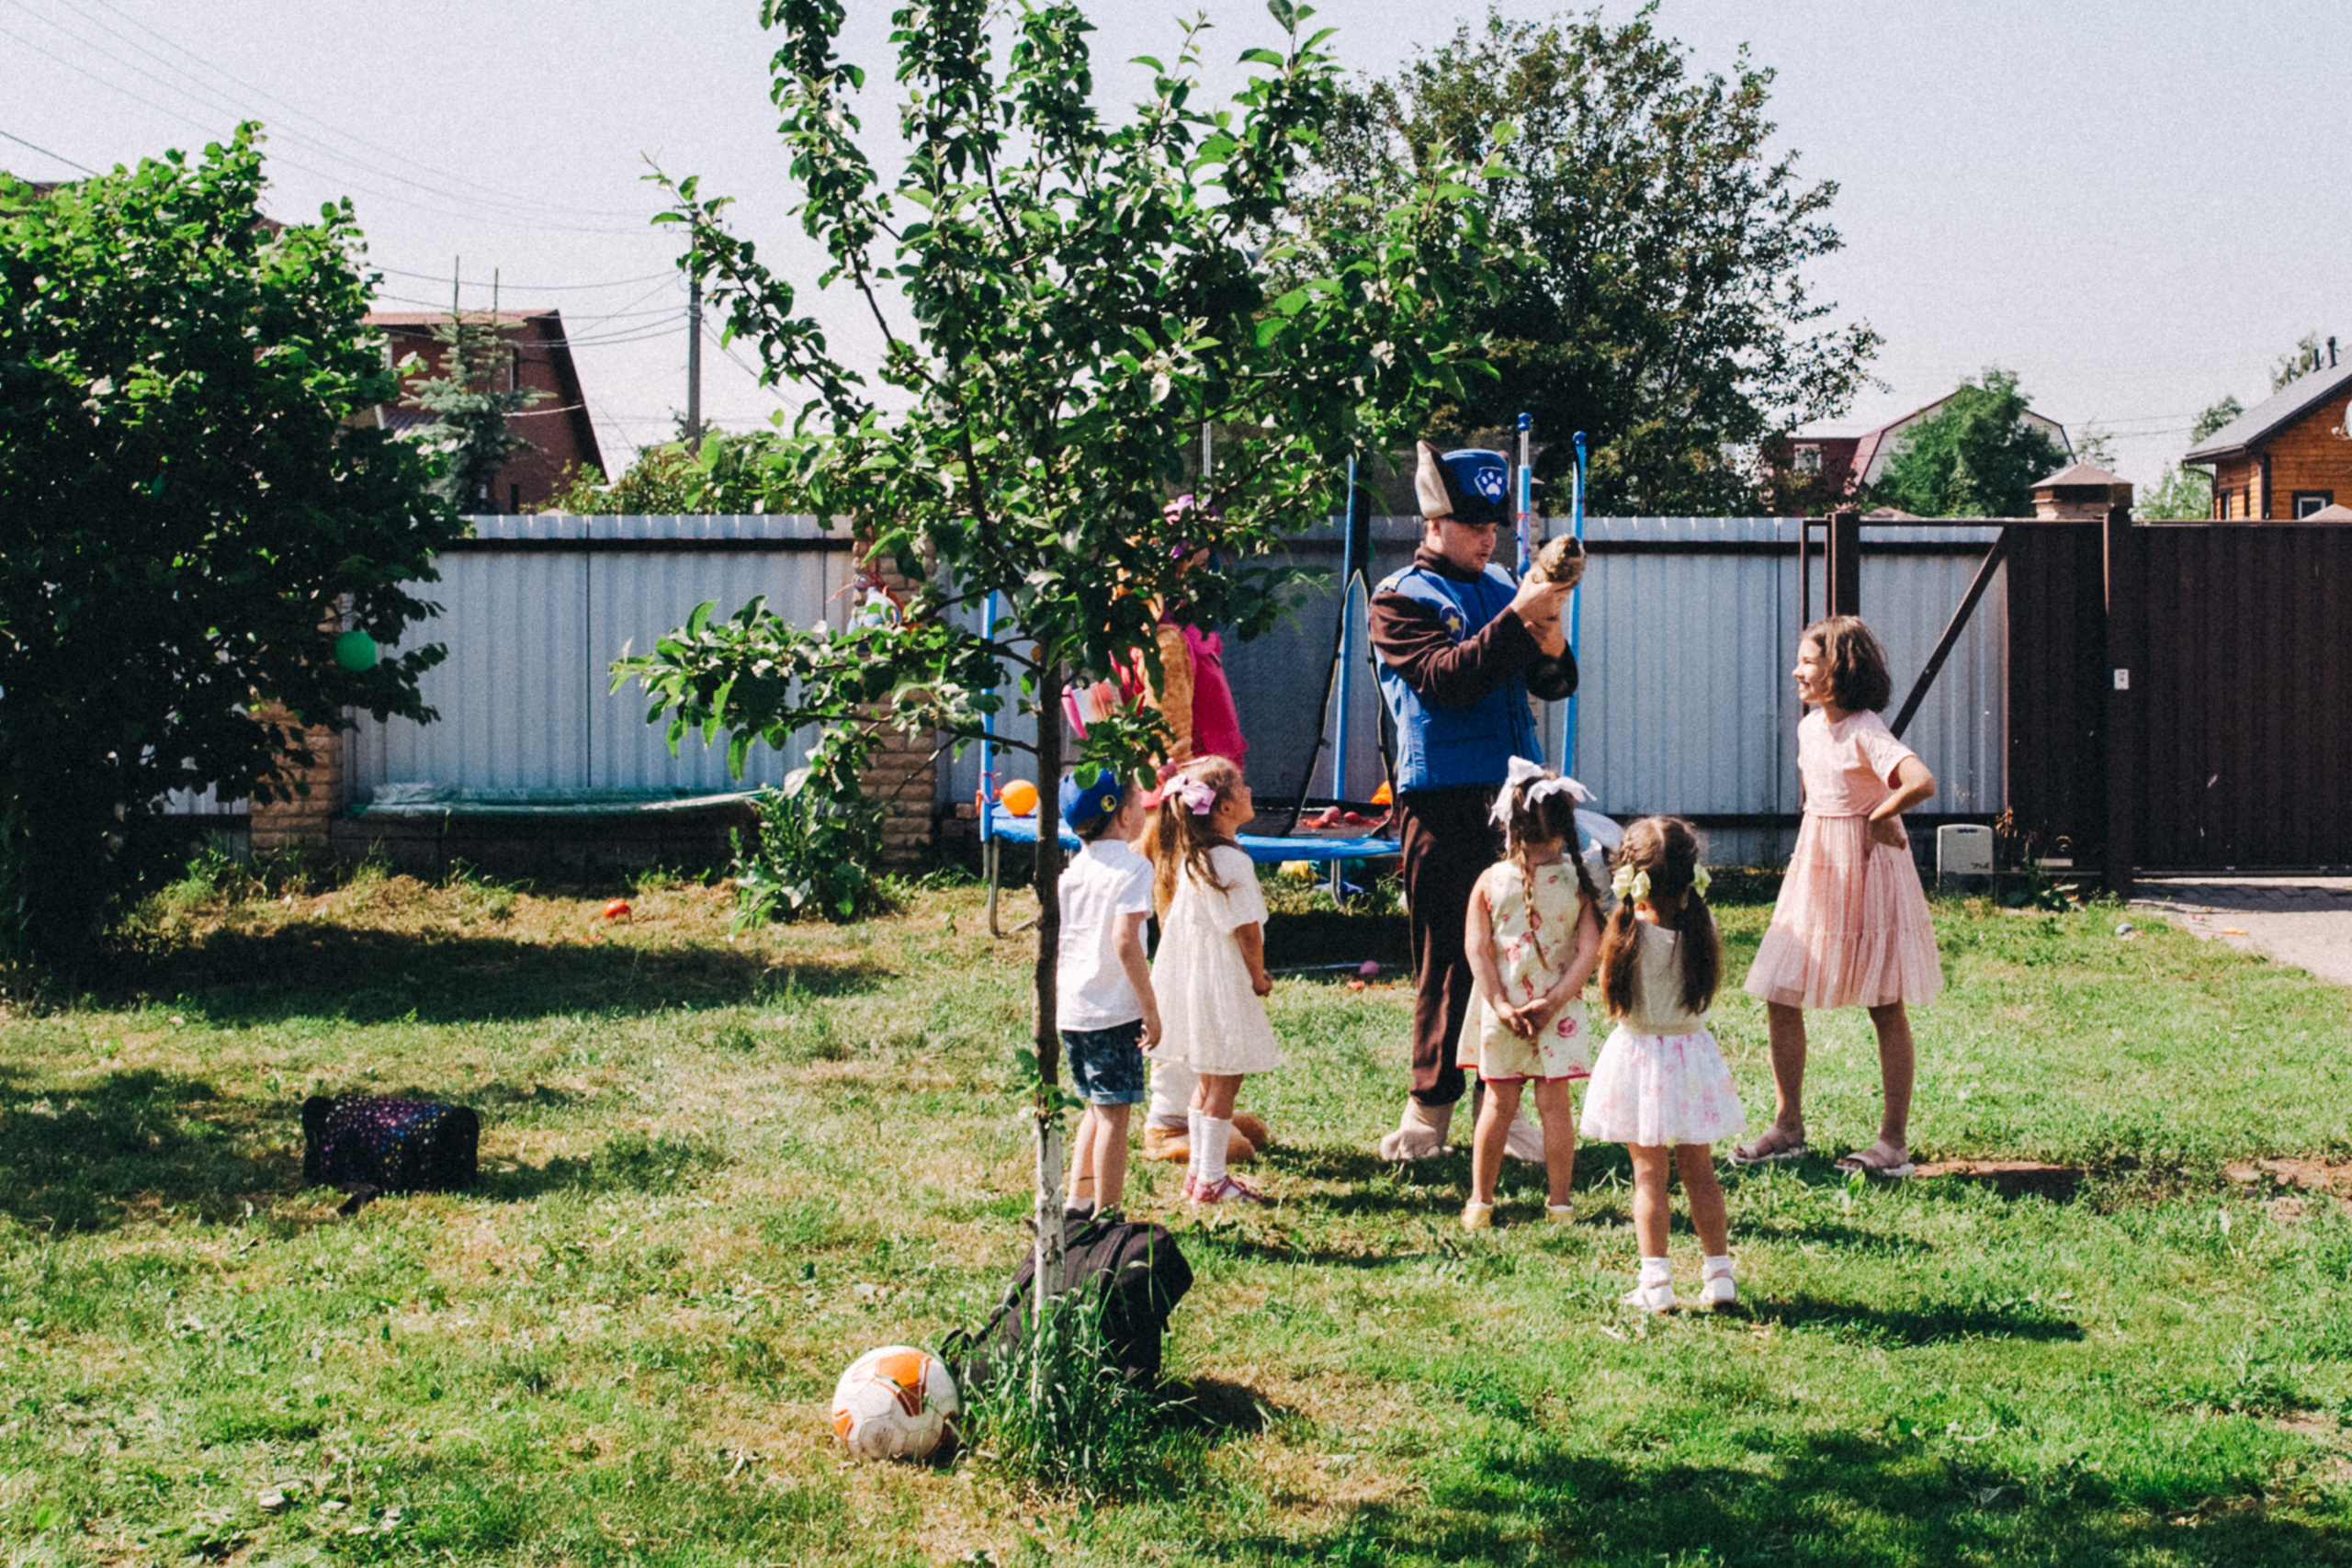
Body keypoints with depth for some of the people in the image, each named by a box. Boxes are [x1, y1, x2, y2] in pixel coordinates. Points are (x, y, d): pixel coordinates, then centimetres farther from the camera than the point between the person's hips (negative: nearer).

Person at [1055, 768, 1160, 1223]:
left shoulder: (1073, 868, 9)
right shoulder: (1132, 866, -11)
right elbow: (1125, 942, -21)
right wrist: (1151, 1008, -16)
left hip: (1070, 1011, 7)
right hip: (1114, 1012, -7)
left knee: (1098, 1107, 21)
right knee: (1113, 1114, 1)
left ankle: (1078, 1201, 24)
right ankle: (1106, 1216, 5)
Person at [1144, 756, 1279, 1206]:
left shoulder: (1186, 858, 7)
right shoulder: (1230, 862, -21)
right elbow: (1247, 931, -19)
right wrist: (1258, 978, -2)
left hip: (1190, 979, 9)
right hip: (1221, 983, -9)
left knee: (1210, 1080, 19)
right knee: (1224, 1080, 0)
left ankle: (1200, 1170, 25)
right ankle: (1210, 1179, 4)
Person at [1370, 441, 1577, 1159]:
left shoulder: (1501, 586, 17)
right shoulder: (1399, 599, -1)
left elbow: (1555, 683, 13)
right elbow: (1448, 679, -16)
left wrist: (1550, 638, -9)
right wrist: (1517, 617, -22)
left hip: (1514, 790, 6)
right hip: (1443, 799, -5)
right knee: (1449, 954, -3)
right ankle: (1430, 1108, 8)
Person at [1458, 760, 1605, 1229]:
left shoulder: (1490, 882, -4)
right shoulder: (1579, 882, -5)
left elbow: (1477, 947, -9)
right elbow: (1589, 949, -11)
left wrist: (1500, 1004, -10)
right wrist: (1554, 1000, -12)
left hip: (1502, 1011, 1)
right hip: (1559, 1013, 0)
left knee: (1498, 1104, 9)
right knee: (1556, 1103, 6)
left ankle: (1480, 1202, 14)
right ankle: (1560, 1203, 10)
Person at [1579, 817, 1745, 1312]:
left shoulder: (1628, 932, -17)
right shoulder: (1702, 929, -11)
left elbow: (1609, 991, -3)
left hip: (1639, 1053, -2)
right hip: (1692, 1052, 2)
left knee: (1650, 1173, 5)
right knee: (1699, 1170, 14)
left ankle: (1655, 1282, 4)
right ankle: (1719, 1274, 17)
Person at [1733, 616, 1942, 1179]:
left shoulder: (1866, 733, -18)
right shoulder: (1808, 727, 7)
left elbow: (1922, 782, -34)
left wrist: (1876, 818, -20)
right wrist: (1818, 839, 12)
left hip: (1867, 872, -8)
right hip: (1814, 870, 8)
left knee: (1885, 1007, 2)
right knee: (1780, 997, 3)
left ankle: (1894, 1139, 8)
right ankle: (1788, 1127, 14)